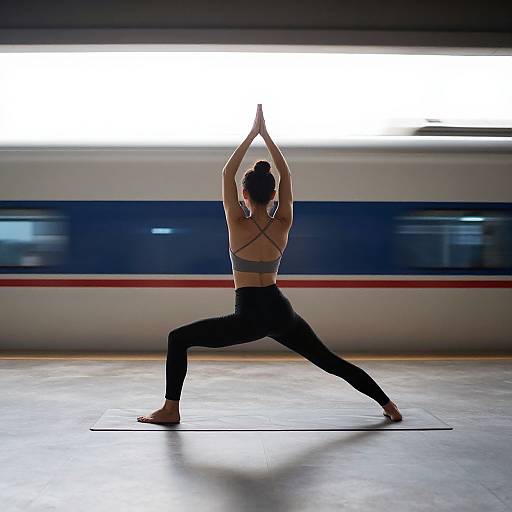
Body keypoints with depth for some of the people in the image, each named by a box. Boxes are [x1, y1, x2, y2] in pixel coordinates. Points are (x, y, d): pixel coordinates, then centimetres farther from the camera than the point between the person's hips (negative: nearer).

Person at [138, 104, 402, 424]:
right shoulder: (283, 226, -2)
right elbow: (286, 174, 8)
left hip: (249, 316, -4)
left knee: (178, 339, 8)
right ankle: (388, 404, 23)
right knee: (330, 361, 18)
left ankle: (171, 409, 5)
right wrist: (266, 134, 7)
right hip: (280, 312, 4)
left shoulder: (238, 225, -10)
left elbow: (227, 173, -3)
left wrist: (253, 133, 0)